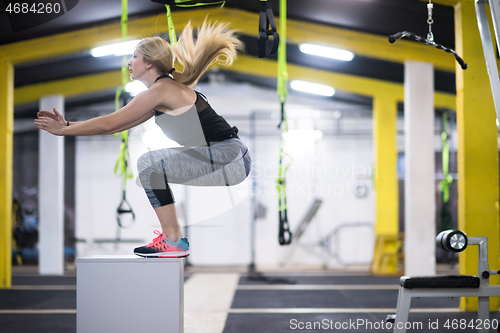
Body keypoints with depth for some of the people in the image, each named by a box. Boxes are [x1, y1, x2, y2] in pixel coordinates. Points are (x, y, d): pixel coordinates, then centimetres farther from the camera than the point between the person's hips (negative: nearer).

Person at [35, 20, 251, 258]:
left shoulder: (160, 90, -10)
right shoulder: (167, 89, 18)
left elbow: (109, 124, -9)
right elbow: (116, 125, 21)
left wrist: (62, 130, 1)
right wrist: (68, 124, 20)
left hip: (229, 159, -10)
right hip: (227, 157, 10)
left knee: (149, 163, -13)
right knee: (154, 166, 21)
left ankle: (174, 243, -11)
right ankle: (171, 232, 26)